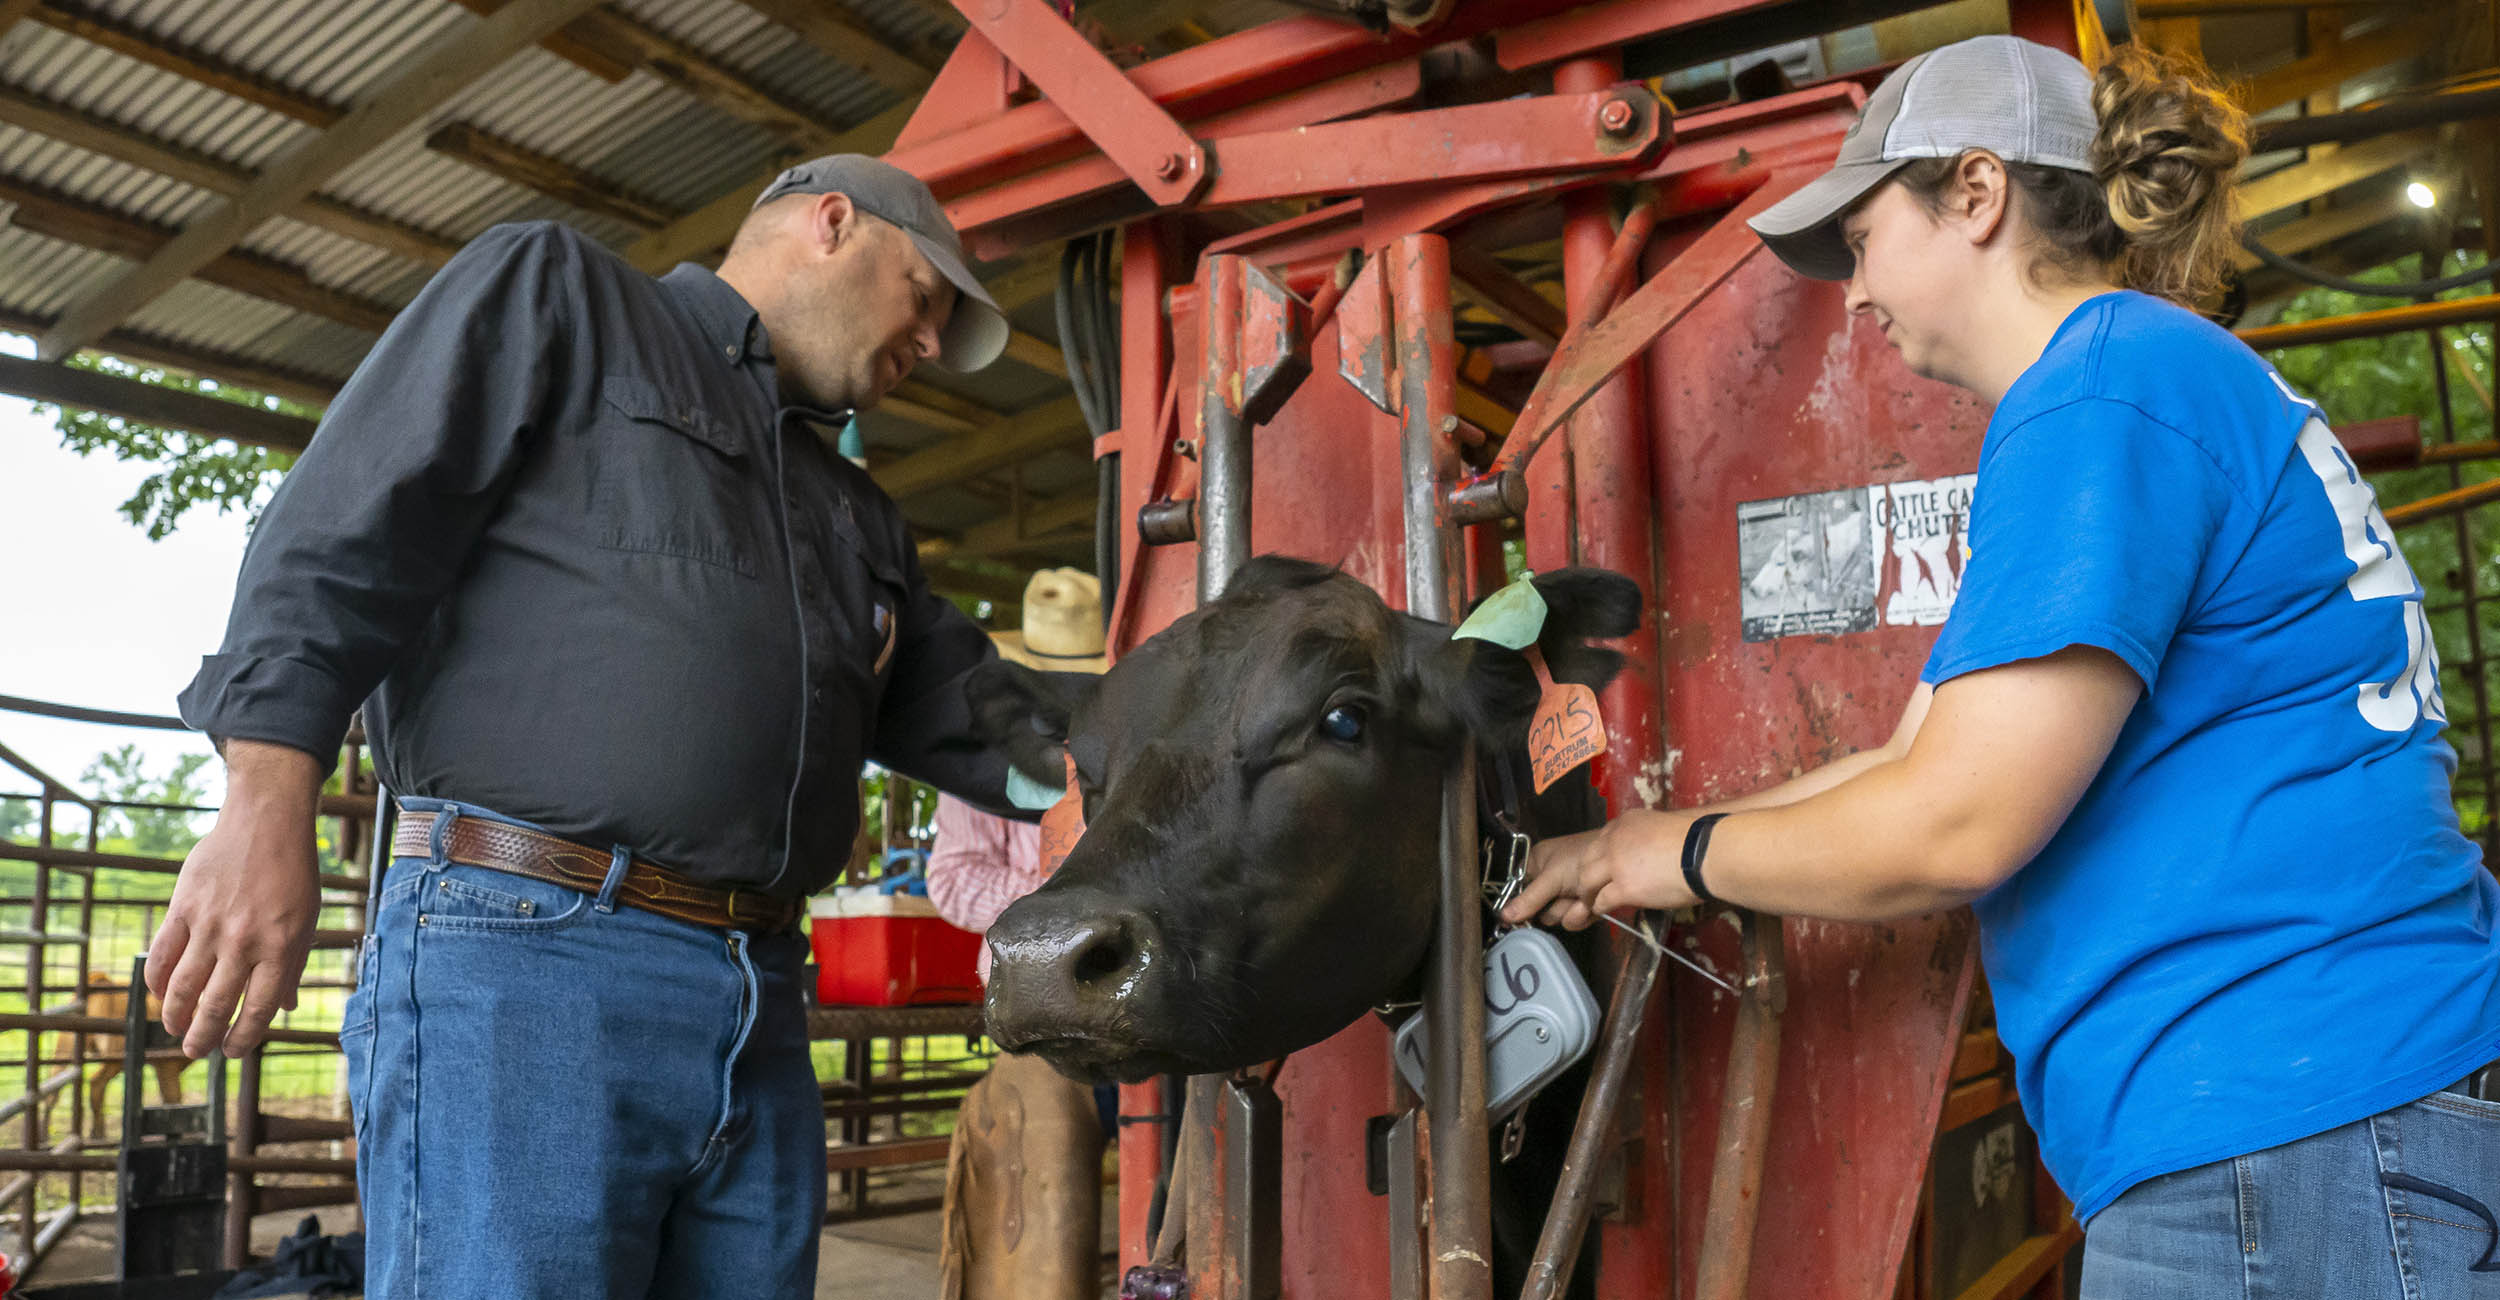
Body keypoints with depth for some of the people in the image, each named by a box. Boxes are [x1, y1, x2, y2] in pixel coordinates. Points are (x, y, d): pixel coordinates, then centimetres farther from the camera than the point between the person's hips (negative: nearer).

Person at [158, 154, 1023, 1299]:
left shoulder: (856, 519, 27)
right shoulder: (550, 294, 8)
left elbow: (973, 716, 23)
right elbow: (340, 533, -3)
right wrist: (267, 813, -14)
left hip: (759, 1010, 7)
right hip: (519, 952, -7)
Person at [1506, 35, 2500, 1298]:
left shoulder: (2107, 387, -14)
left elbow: (1953, 825, -20)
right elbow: (1918, 755, 19)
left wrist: (1688, 853, -2)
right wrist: (1614, 854, 18)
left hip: (2281, 1152, -9)